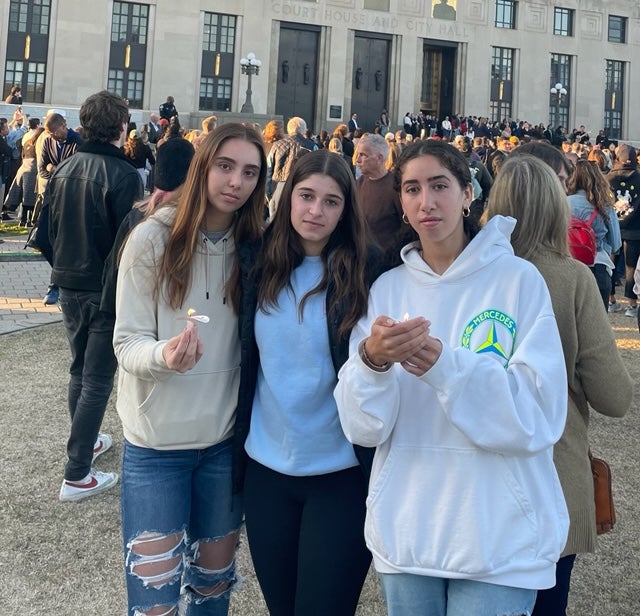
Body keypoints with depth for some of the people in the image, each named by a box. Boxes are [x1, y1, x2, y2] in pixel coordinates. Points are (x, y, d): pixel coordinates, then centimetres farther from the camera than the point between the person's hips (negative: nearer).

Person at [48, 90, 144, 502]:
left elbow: (51, 228, 10)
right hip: (107, 288, -7)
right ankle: (76, 475, 4)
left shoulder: (64, 169, 3)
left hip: (70, 285, 7)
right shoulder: (124, 175, -18)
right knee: (98, 380, 0)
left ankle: (86, 440, 37)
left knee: (80, 370, 22)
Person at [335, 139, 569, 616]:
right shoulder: (387, 288, 3)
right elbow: (364, 428, -4)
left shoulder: (519, 280, -6)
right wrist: (372, 361, -24)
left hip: (500, 538, -3)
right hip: (405, 533, 3)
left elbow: (540, 417, -14)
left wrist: (446, 366, -27)